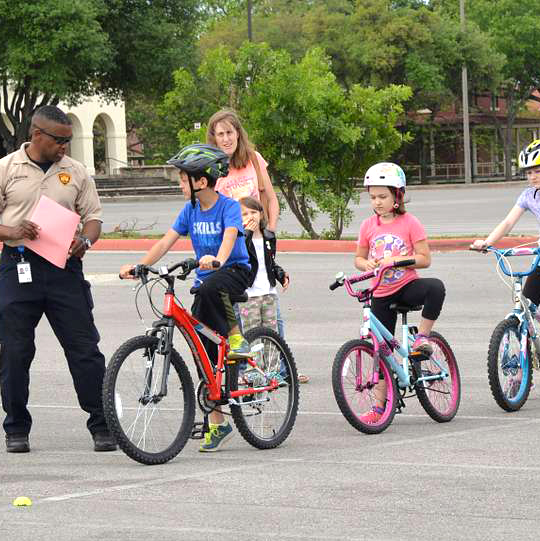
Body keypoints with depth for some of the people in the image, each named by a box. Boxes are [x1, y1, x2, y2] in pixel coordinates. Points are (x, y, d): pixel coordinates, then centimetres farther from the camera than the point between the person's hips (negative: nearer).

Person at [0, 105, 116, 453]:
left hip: (64, 267, 1)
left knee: (85, 348, -2)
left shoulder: (75, 172, 10)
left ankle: (102, 427, 3)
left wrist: (85, 240, -9)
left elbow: (93, 215, 12)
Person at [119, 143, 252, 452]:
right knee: (204, 352, -1)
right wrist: (139, 266, -11)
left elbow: (229, 236, -30)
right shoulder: (191, 210, 5)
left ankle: (236, 338, -16)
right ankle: (217, 424, 7)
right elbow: (167, 241, 1)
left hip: (234, 271, -6)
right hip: (205, 275, 6)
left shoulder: (228, 207, -12)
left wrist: (218, 259, -50)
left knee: (209, 286, -41)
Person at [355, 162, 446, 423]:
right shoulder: (368, 226, 2)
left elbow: (424, 259, -9)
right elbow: (359, 258, 10)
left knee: (436, 287, -36)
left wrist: (396, 260, -22)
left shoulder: (409, 223, -7)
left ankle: (422, 336, -18)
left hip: (407, 286, -3)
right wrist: (366, 264, -14)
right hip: (382, 294, 3)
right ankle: (379, 406, 12)